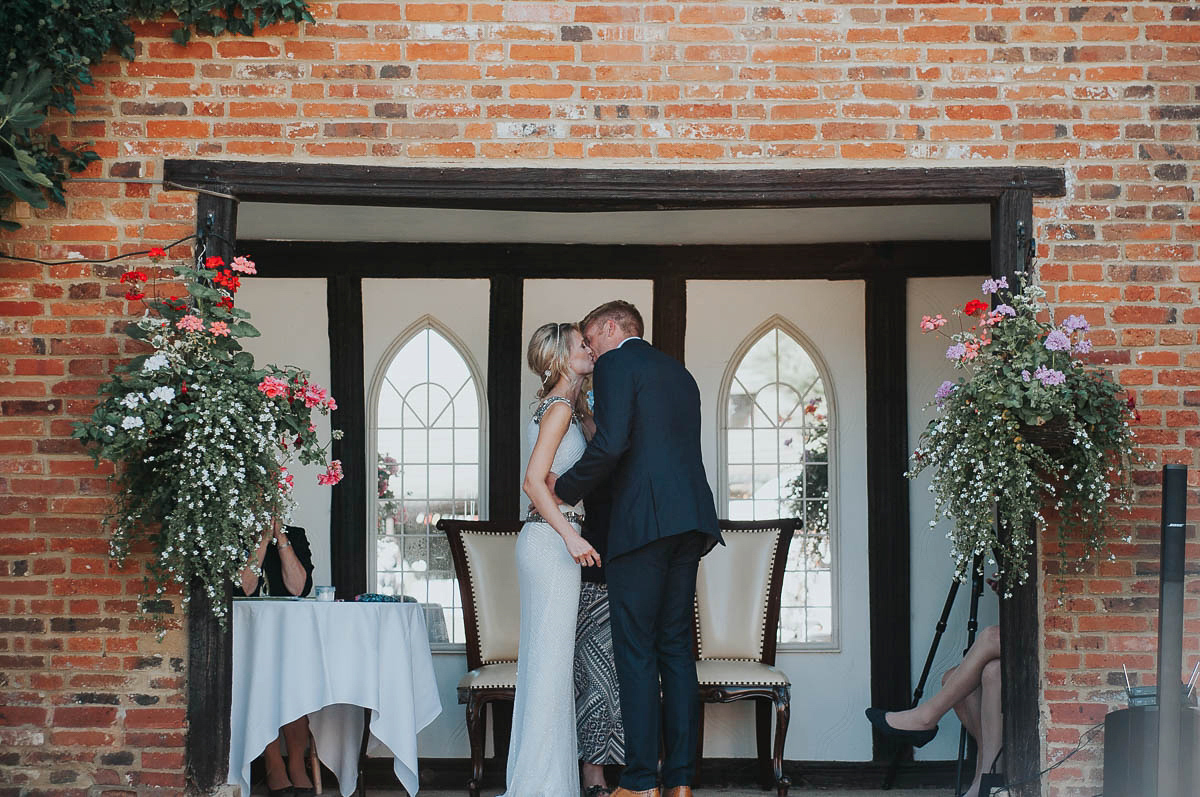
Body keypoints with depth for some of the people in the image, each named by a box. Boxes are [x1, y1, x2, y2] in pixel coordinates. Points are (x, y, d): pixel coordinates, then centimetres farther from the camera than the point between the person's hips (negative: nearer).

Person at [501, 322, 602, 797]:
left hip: (549, 539, 10)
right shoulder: (559, 408, -10)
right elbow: (534, 481, -18)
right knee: (551, 656, -8)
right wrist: (571, 536, -23)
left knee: (541, 656, 12)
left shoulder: (560, 408, 18)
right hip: (551, 541, -10)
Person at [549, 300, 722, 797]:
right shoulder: (680, 374, 24)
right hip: (691, 520, 8)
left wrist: (565, 488, -2)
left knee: (636, 650, -5)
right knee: (676, 648, 8)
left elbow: (611, 443, -14)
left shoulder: (616, 363, -1)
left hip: (643, 517, -8)